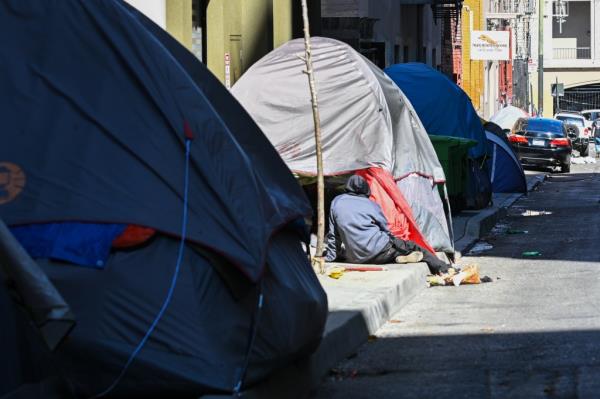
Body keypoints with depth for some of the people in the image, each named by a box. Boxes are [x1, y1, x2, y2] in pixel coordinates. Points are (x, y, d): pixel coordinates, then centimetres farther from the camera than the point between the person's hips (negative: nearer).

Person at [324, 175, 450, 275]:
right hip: (378, 251, -2)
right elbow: (386, 230, 15)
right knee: (412, 248, 16)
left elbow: (333, 234, 14)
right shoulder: (371, 205, 8)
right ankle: (444, 270, 14)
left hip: (355, 258, 2)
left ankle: (397, 258, -3)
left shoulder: (336, 202, 12)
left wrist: (330, 257, 23)